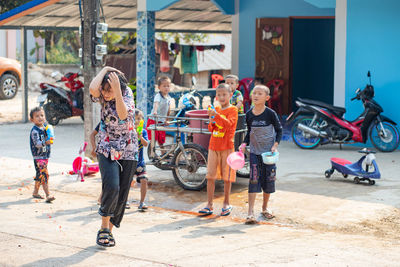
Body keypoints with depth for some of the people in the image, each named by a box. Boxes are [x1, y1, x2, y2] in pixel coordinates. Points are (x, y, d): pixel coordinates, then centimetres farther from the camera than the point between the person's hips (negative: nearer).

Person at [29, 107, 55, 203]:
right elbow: (36, 143, -27)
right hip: (38, 156, -8)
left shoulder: (44, 127, 7)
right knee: (44, 175, -14)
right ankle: (48, 195, -18)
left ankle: (35, 192, 33)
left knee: (39, 175, 19)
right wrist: (45, 142, -45)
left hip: (45, 155, 8)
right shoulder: (34, 130, -16)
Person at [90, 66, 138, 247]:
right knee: (111, 187, -21)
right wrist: (105, 69, -17)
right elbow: (92, 89, -28)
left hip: (128, 152, 0)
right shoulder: (102, 97, -4)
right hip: (107, 150, 0)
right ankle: (104, 227, -4)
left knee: (121, 194, 2)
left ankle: (109, 229, 18)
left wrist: (117, 92, -38)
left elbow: (123, 115, -29)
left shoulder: (127, 95, -9)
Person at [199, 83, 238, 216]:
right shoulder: (216, 109, 13)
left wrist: (217, 115, -33)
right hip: (213, 146, 5)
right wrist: (212, 122, -3)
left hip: (226, 147, -5)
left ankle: (226, 204, 14)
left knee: (227, 177, 3)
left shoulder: (233, 110, -4)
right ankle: (209, 205, 6)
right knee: (210, 176, 2)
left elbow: (229, 124, -21)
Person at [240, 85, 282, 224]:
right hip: (254, 151, 1)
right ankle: (251, 213, -10)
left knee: (268, 179, 8)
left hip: (269, 151, -1)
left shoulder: (270, 114, -10)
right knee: (254, 180, -7)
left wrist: (275, 145, -12)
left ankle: (265, 207, 28)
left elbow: (279, 130, -1)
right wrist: (244, 144, 0)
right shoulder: (249, 114, 0)